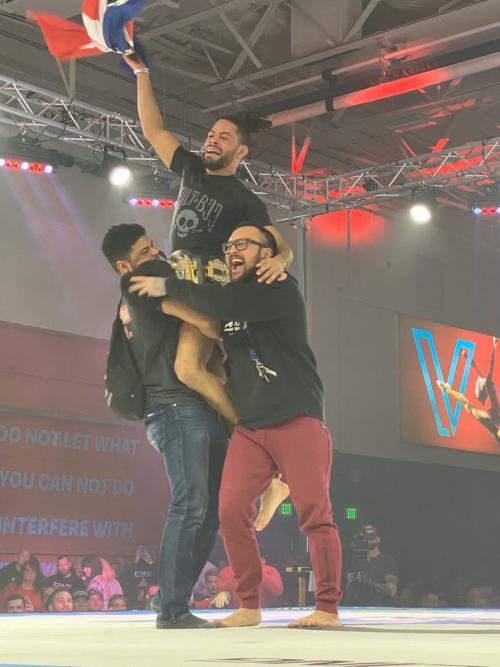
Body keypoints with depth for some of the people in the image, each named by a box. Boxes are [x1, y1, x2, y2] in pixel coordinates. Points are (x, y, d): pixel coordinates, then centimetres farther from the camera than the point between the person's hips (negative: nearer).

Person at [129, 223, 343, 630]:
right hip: (249, 427, 6)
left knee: (315, 515, -9)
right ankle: (249, 607, 5)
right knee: (232, 512, -7)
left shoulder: (283, 291, -3)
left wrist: (167, 287, -11)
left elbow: (225, 304, -21)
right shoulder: (228, 301, 19)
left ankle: (328, 609, -1)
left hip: (297, 421, -6)